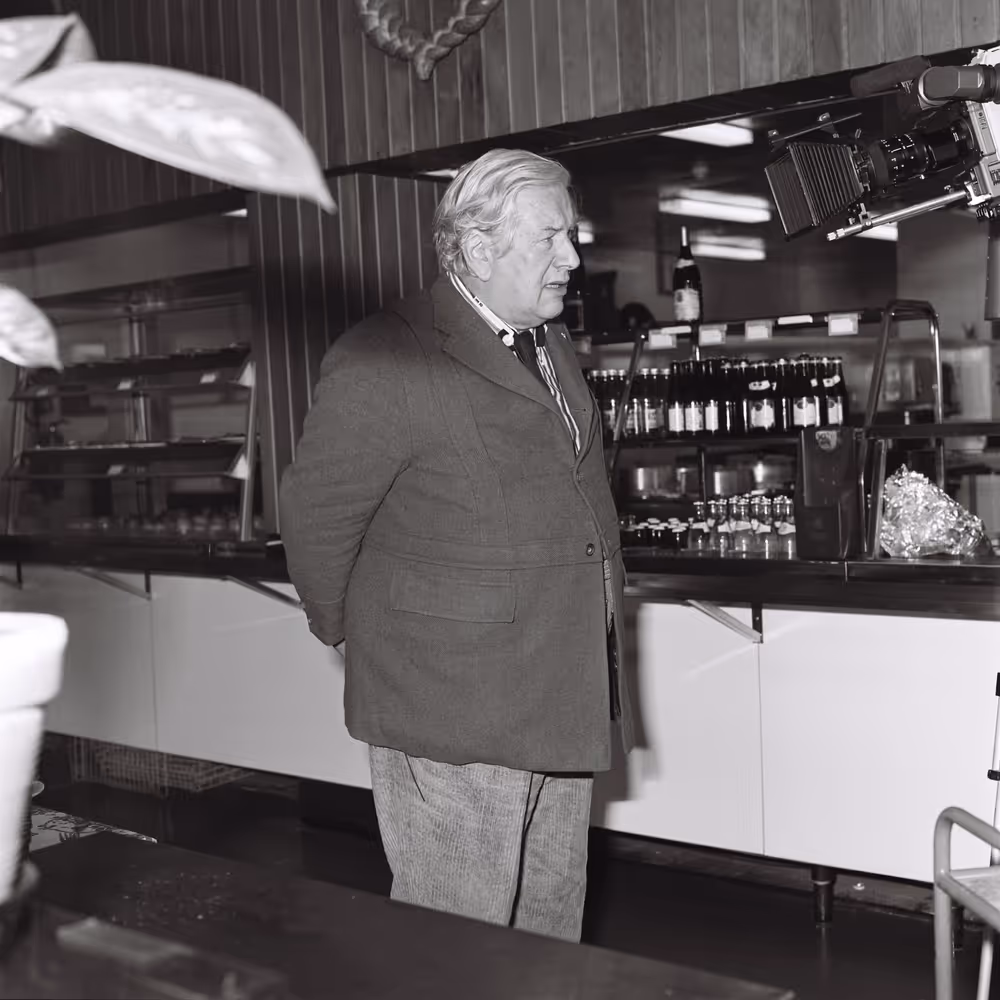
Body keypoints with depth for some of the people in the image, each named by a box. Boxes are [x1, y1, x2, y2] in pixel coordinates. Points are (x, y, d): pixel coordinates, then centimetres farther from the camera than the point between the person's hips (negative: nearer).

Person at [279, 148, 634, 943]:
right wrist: (348, 631, 3)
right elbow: (317, 513, -9)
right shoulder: (386, 362, -14)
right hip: (451, 721, -8)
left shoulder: (550, 345, 14)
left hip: (563, 711, 8)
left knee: (550, 930, 19)